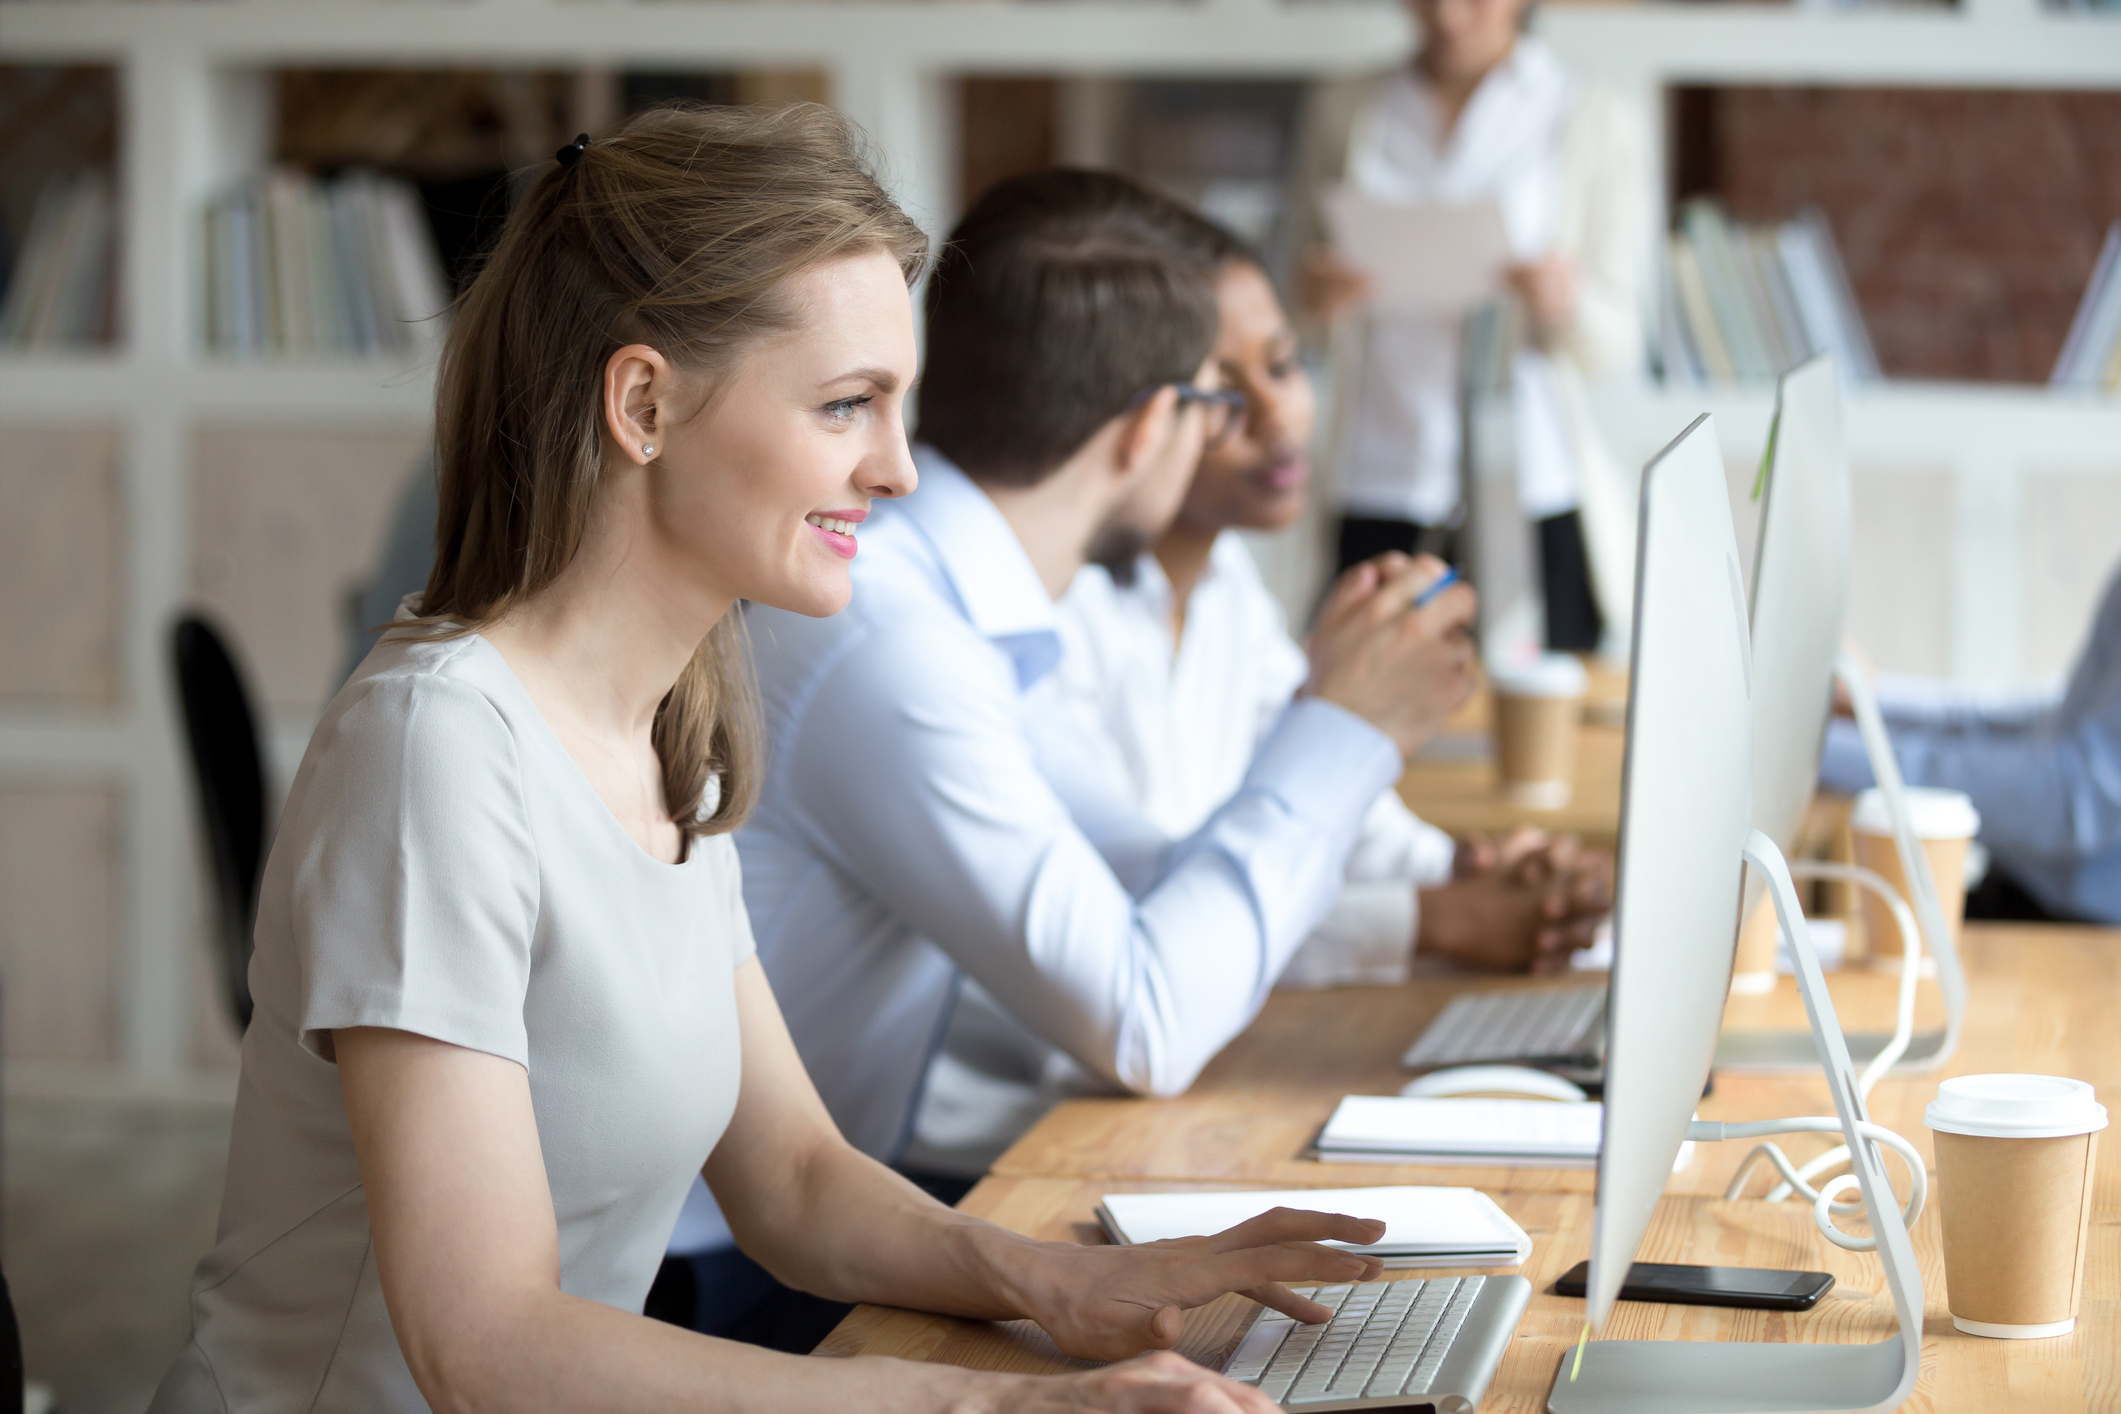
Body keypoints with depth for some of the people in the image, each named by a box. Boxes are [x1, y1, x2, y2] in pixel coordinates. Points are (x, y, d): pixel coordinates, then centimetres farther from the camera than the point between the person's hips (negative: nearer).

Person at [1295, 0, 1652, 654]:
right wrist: (1316, 300, -7)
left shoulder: (1598, 127, 6)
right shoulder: (1346, 111, 12)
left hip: (1533, 497, -1)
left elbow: (1614, 346, 4)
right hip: (1379, 486, 2)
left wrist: (1565, 305, -18)